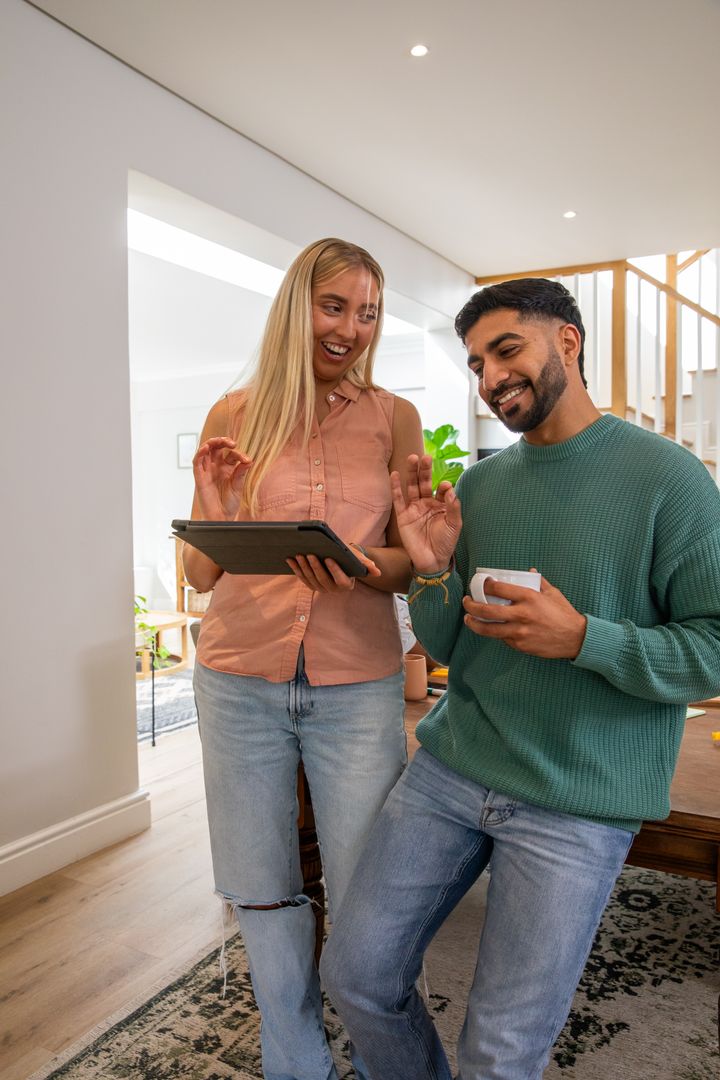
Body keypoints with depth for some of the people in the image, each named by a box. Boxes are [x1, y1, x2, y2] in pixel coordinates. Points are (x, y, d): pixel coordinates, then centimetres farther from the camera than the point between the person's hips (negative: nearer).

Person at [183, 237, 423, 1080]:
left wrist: (362, 566, -21)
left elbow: (419, 562, 1)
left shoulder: (394, 418, 2)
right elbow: (201, 575, 2)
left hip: (356, 686, -1)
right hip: (240, 684, 1)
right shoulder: (234, 416, 2)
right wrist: (215, 513, -19)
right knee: (263, 894, 15)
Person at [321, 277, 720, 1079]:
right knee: (354, 973, 10)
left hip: (578, 802, -4)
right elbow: (450, 648, 9)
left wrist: (582, 638, -22)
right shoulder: (478, 485, 6)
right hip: (452, 766, 5)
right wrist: (433, 571, -10)